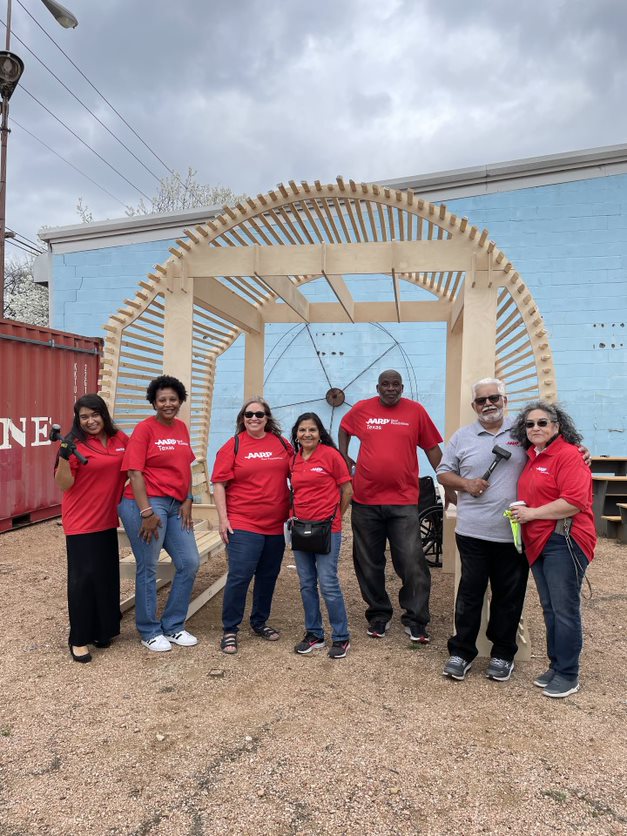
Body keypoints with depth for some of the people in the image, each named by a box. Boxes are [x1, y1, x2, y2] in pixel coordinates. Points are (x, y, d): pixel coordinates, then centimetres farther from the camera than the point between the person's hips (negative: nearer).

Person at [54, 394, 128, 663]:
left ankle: (102, 630, 29)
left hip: (107, 520, 5)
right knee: (83, 577, -1)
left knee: (107, 576, 12)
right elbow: (64, 485, -13)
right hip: (81, 522, -5)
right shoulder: (75, 444, -10)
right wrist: (64, 456, -26)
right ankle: (79, 639, 12)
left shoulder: (121, 439, 3)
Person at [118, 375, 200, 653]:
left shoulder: (181, 428, 11)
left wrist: (187, 500, 5)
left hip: (175, 506, 7)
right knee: (148, 568, 3)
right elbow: (135, 472, -13)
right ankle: (149, 632, 21)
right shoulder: (144, 428, -8)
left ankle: (173, 626, 24)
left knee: (189, 563, 8)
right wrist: (147, 512, -18)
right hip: (147, 504, -7)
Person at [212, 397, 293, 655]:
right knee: (239, 576, -6)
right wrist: (223, 518, -10)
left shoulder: (282, 443, 5)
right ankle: (230, 630, 9)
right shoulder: (233, 446, -3)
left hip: (276, 525, 4)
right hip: (243, 524, -4)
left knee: (268, 576, 15)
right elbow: (219, 484, -4)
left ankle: (260, 622, 33)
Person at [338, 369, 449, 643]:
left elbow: (432, 448, 5)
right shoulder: (362, 409, 4)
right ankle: (378, 615, 30)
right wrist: (343, 456, 11)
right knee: (369, 564, 12)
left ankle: (415, 621, 13)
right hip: (365, 500, 2)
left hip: (403, 500, -2)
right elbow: (344, 428, 23)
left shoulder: (416, 411, 0)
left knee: (412, 563, -4)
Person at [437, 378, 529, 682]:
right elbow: (443, 473, 10)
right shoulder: (461, 437, 6)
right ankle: (461, 651, 22)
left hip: (515, 531, 0)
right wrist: (466, 484, -8)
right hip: (473, 531, 0)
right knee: (470, 592, 8)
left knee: (509, 595, 12)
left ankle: (503, 654, 28)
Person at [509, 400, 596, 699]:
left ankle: (568, 675, 12)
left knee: (565, 610, 0)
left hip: (564, 542, -8)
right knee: (549, 609, 15)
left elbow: (575, 502, -20)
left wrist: (532, 513, -16)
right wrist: (520, 511, 9)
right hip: (538, 544, 8)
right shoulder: (531, 457, 13)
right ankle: (555, 665, 27)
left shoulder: (568, 455, -11)